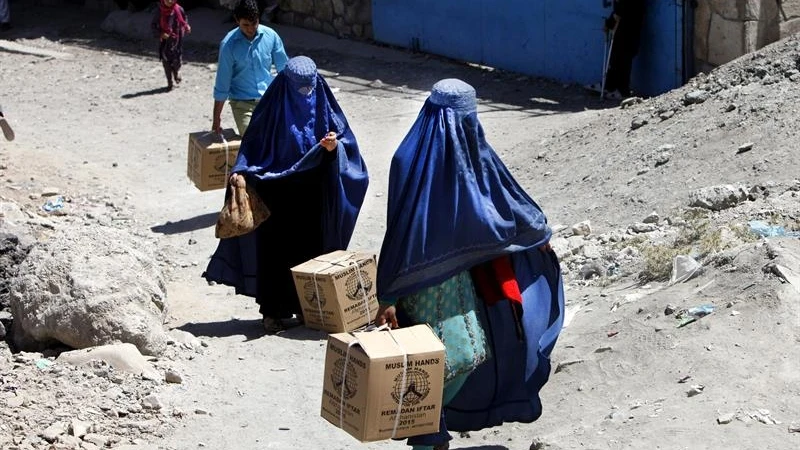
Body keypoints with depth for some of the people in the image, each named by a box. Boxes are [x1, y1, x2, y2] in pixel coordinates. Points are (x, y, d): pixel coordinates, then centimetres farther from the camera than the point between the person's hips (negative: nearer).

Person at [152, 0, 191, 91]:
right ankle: (169, 82, 11)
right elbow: (154, 25, 2)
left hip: (176, 38, 1)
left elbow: (185, 18, 15)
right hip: (165, 39, -1)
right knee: (166, 60, -1)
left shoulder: (178, 9, -4)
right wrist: (160, 33, -13)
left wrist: (187, 26, -4)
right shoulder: (160, 11, -7)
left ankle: (176, 73, 35)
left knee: (177, 59, 0)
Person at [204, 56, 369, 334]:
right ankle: (276, 311, 4)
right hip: (279, 196, -3)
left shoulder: (324, 106, 1)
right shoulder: (274, 108, -6)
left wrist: (334, 146, -22)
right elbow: (253, 145, -5)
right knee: (278, 252, -2)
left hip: (315, 199, 3)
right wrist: (241, 173, -20)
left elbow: (346, 142, 1)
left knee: (313, 250, 7)